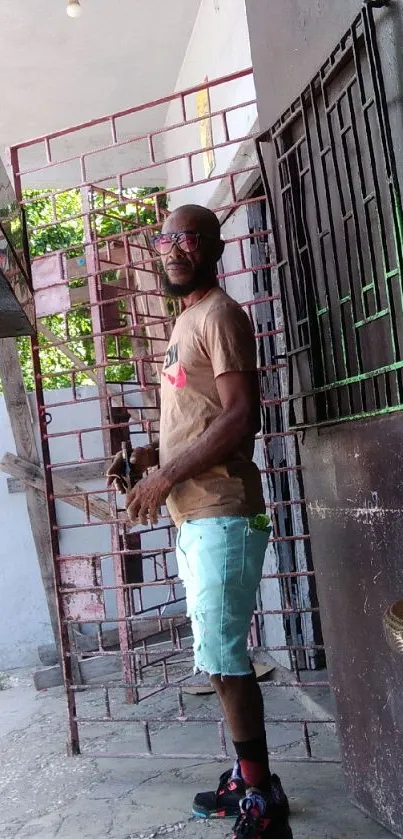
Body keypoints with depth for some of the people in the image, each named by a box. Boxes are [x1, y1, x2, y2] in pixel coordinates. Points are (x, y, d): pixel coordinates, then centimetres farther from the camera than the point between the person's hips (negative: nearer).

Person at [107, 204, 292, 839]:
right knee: (220, 656, 15)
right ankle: (249, 778, 29)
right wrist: (150, 456, 10)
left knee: (222, 657, -4)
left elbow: (240, 418, -18)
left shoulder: (220, 316, -8)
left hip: (221, 517, -9)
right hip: (194, 518, 9)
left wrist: (165, 479, -16)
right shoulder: (185, 324, 21)